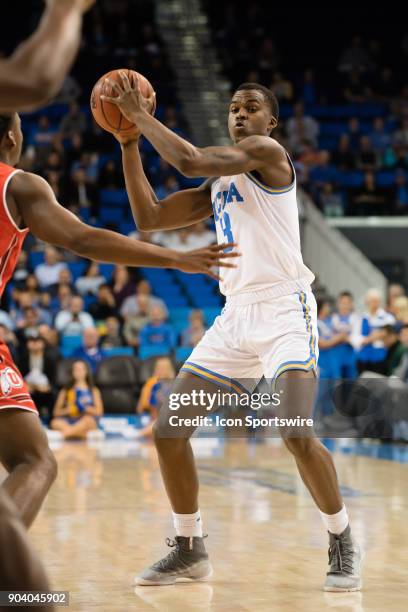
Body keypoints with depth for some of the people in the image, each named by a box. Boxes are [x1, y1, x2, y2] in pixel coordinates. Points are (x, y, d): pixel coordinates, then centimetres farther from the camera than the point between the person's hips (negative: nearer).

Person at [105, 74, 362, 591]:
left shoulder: (268, 151, -5)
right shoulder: (218, 184, 19)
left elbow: (188, 160, -19)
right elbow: (148, 218, 17)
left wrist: (141, 115, -8)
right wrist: (128, 141, 13)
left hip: (284, 307, -8)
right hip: (235, 315, 8)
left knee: (298, 434, -24)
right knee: (168, 430, 3)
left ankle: (343, 547, -4)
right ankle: (189, 551, 16)